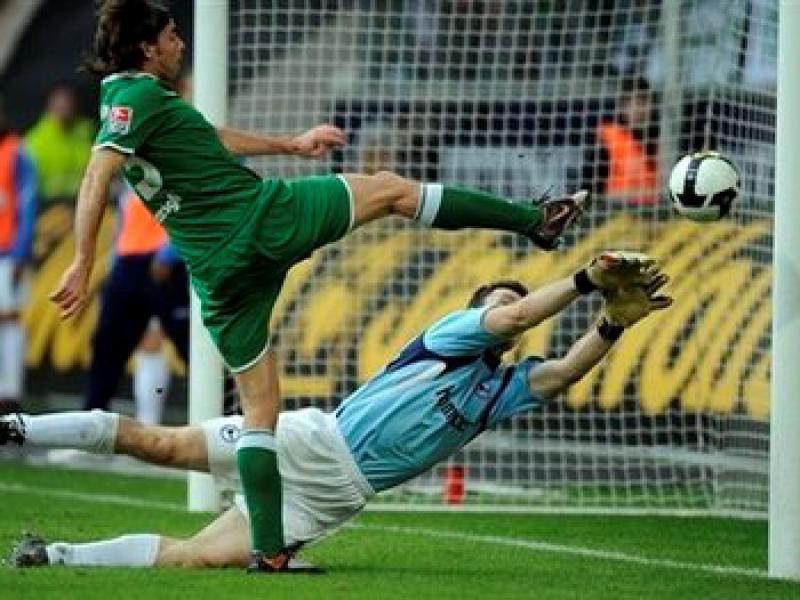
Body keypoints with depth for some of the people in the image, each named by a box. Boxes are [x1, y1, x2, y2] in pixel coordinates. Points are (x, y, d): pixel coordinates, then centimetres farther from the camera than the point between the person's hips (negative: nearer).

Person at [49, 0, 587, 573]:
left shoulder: (125, 102, 18)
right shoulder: (142, 96, -10)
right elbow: (97, 176, -23)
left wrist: (291, 144, 41)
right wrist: (83, 262, -31)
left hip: (216, 270, 9)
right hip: (265, 215, -8)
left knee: (258, 409, 12)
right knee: (390, 187, 11)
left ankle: (268, 549, 5)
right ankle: (535, 220, 19)